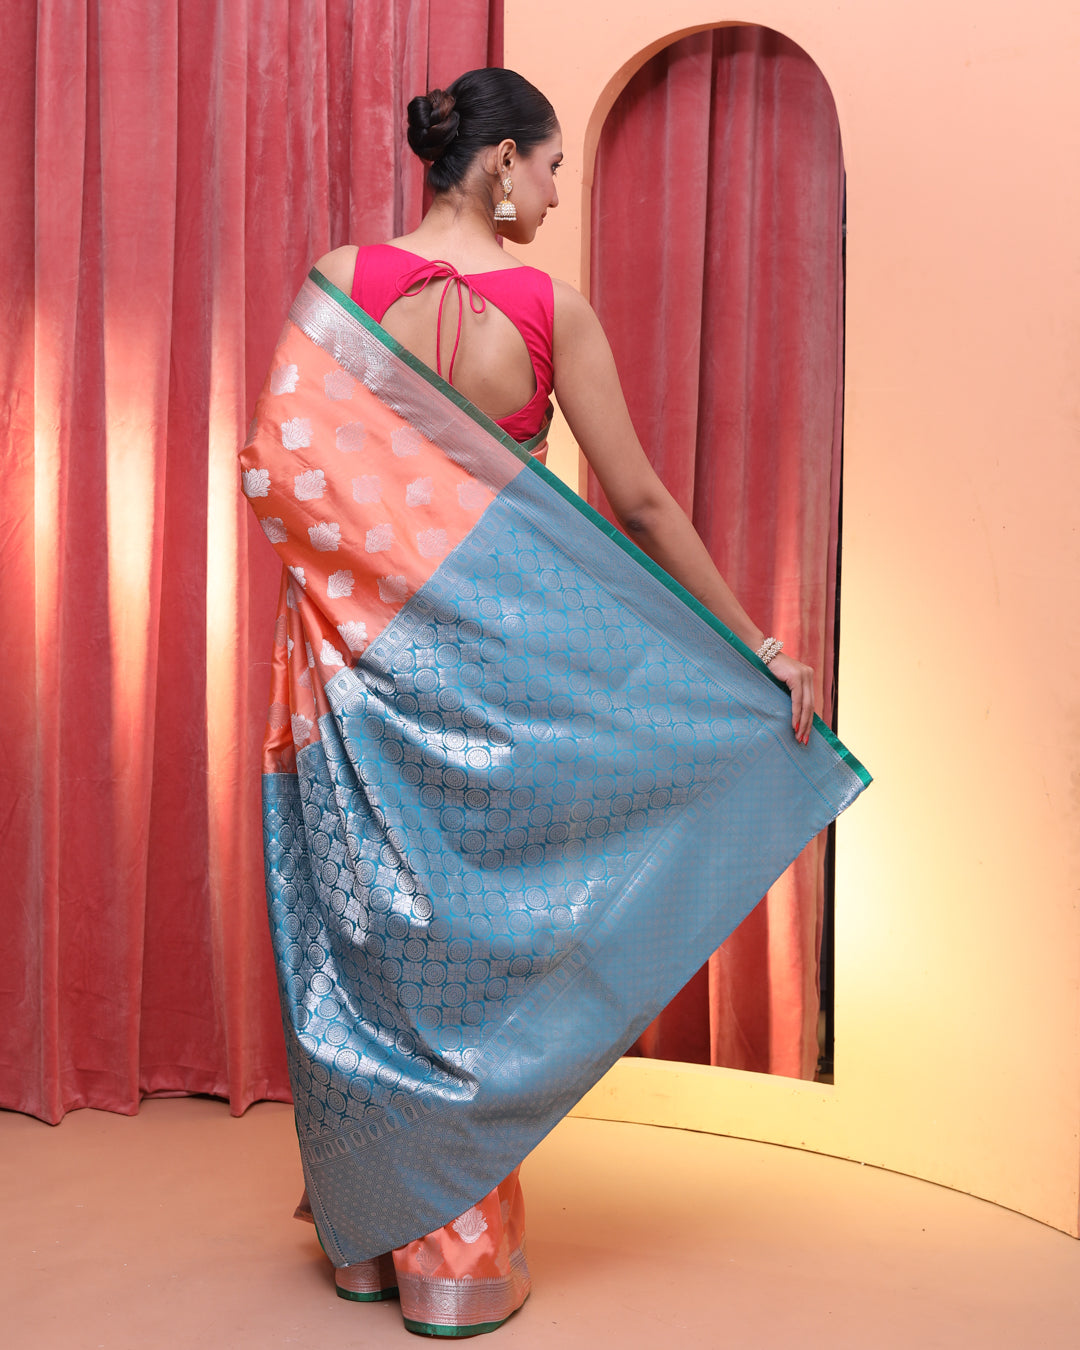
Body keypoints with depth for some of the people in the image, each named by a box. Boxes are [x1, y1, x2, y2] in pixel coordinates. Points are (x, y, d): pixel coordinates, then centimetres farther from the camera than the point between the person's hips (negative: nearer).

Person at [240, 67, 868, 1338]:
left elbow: (276, 468, -4)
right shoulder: (551, 306, -6)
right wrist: (759, 646, 3)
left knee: (364, 927, 13)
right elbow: (641, 502, -5)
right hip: (494, 659, -2)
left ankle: (368, 1232, 27)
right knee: (476, 931, 9)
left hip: (361, 653, 2)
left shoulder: (340, 279, 0)